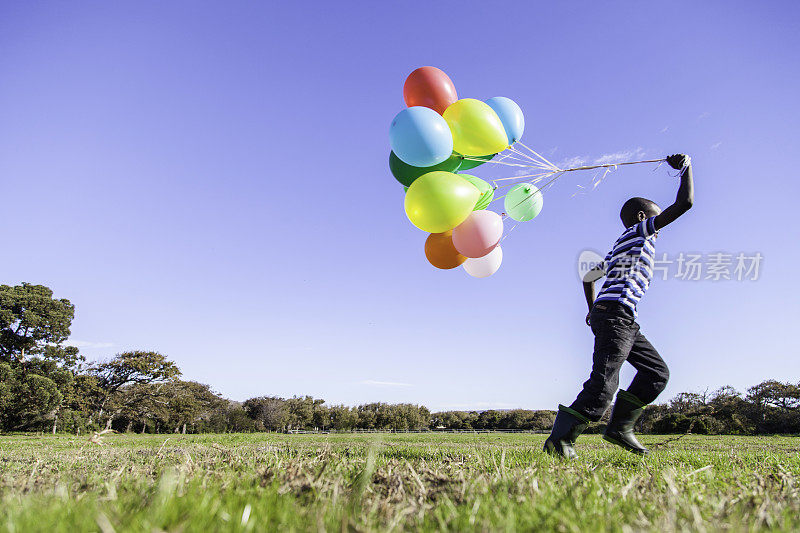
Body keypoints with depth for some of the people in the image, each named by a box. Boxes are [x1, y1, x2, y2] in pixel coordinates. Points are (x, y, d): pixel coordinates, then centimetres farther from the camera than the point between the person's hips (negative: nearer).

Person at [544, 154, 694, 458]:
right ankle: (559, 438, -19)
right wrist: (686, 167, 15)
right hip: (616, 310, -10)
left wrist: (592, 309, 36)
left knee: (657, 371, 11)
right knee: (604, 381, -17)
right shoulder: (640, 231, 6)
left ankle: (620, 427, 5)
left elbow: (588, 276, 35)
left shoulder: (618, 249, 29)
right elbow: (684, 203, 1)